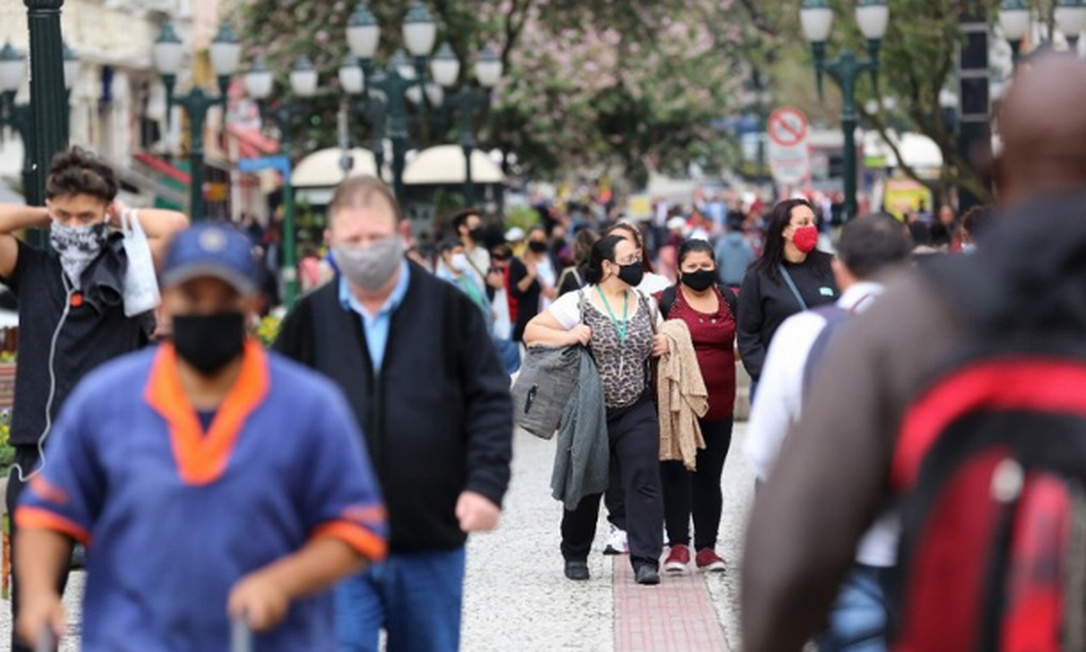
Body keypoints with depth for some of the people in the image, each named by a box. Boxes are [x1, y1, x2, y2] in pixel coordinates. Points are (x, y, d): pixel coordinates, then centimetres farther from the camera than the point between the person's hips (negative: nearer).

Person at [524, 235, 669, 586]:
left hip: (637, 411, 3)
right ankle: (575, 556, 27)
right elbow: (531, 332, -6)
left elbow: (658, 334, 27)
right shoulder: (578, 303, -7)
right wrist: (568, 336, -21)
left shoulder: (646, 304, 8)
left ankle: (645, 560, -11)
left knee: (643, 481, -10)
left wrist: (665, 342, 4)